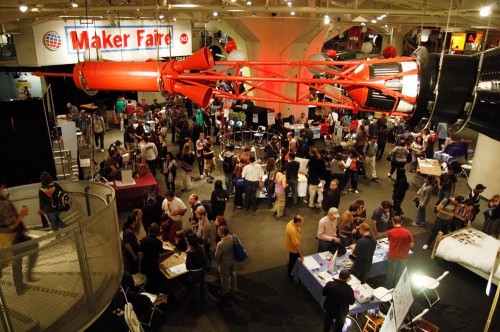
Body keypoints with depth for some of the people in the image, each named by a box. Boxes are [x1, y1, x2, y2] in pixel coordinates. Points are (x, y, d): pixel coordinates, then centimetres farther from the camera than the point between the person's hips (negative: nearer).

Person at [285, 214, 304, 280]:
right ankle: (290, 276, 39)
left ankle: (290, 273, 53)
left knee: (293, 261, 30)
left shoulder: (292, 222, -15)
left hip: (291, 245, 9)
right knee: (293, 262, 16)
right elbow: (296, 244, -34)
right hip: (293, 248, -9)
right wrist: (301, 255, -25)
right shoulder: (293, 230, -42)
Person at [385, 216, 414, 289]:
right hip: (403, 256, 1)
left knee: (391, 273, 18)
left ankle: (388, 288, 32)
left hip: (393, 256, -1)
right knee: (400, 274, 20)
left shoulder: (390, 232, -15)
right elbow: (412, 245, -8)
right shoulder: (407, 232, -13)